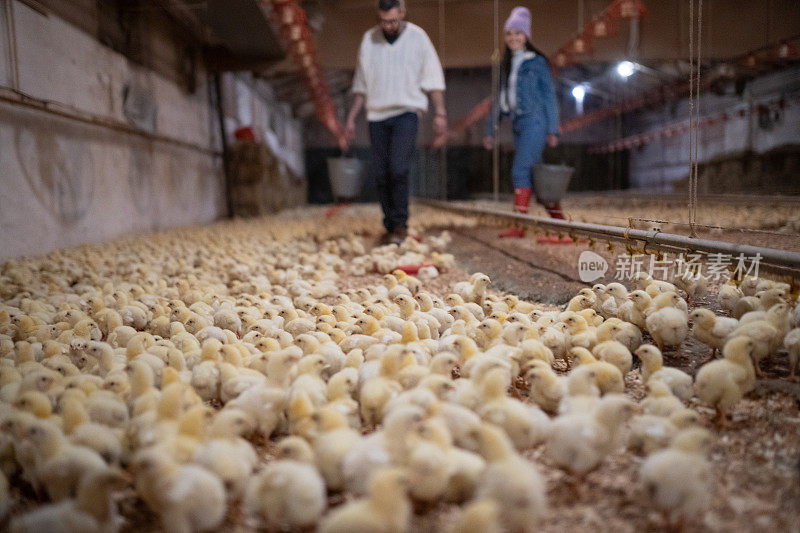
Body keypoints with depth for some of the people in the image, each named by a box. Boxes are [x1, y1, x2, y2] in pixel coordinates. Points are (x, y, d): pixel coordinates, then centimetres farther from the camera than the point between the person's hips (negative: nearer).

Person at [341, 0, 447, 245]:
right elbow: (361, 84, 14)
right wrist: (351, 119, 11)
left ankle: (401, 224, -4)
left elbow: (434, 78, 2)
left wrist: (440, 113, -5)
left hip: (406, 112, -3)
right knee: (380, 174, 1)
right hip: (377, 116, 3)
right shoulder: (369, 39, 9)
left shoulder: (417, 37, 1)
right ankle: (390, 227, 12)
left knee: (398, 168, -18)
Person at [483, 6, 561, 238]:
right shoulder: (506, 65, 16)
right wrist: (490, 130, 16)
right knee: (534, 175, 8)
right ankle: (558, 219, 17)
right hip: (517, 124, 7)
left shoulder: (537, 62, -1)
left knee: (520, 171, -15)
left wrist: (552, 130, -7)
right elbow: (499, 99, 19)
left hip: (534, 122, -7)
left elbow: (549, 96, -1)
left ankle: (519, 225, -14)